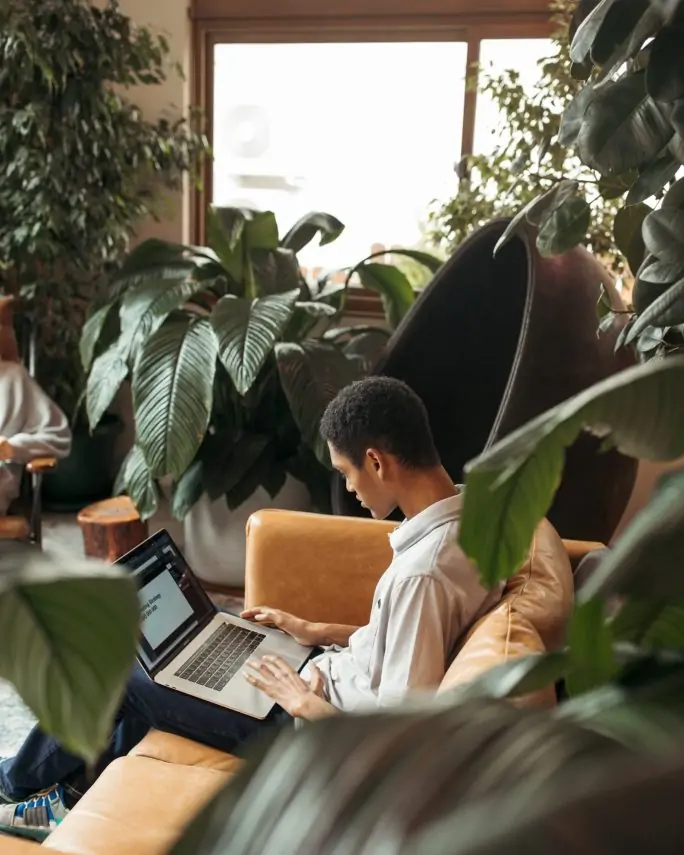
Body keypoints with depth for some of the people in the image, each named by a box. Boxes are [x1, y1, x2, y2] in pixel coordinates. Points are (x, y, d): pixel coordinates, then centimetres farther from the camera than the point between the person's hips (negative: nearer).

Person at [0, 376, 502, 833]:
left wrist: (304, 702, -15)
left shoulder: (422, 572, -35)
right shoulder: (467, 511, -5)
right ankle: (81, 789, 34)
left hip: (318, 724, -9)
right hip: (337, 677, 9)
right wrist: (318, 632, 7)